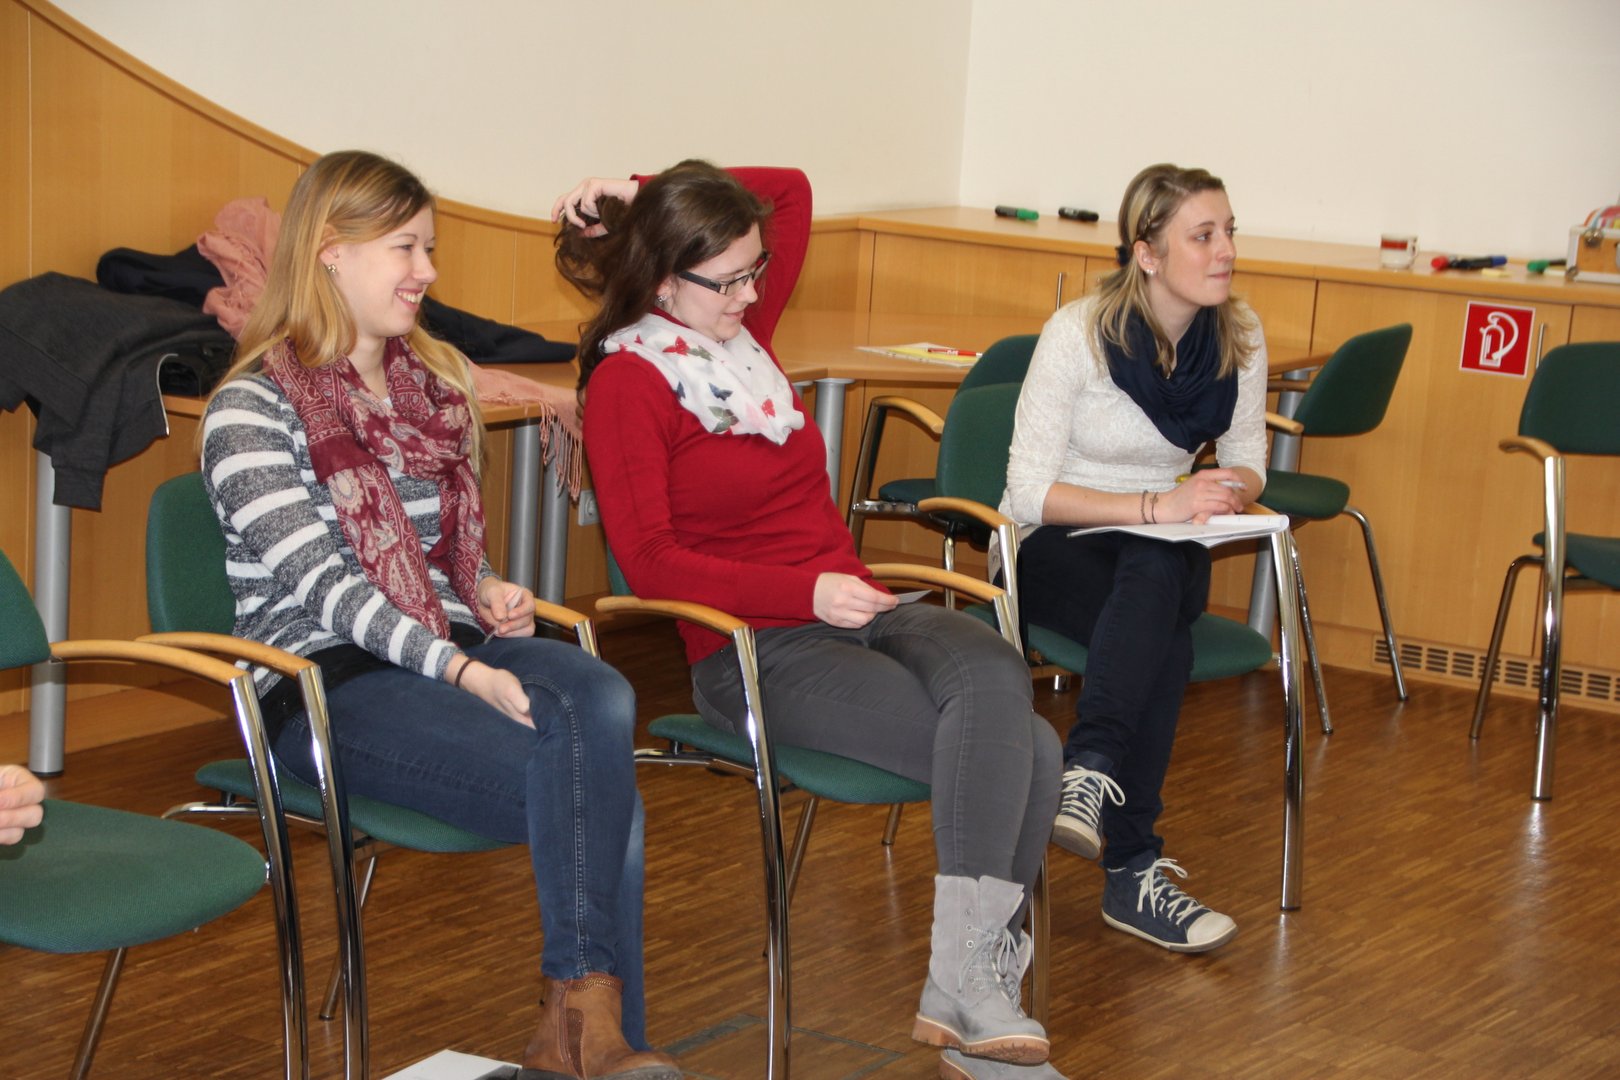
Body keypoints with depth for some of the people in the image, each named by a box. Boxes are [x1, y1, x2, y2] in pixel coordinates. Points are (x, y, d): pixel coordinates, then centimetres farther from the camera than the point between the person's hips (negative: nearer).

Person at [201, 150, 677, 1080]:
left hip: (448, 646, 6)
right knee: (591, 785, -30)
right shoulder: (252, 410, -4)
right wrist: (458, 669, -26)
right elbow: (321, 582, -15)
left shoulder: (438, 381, 19)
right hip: (324, 680, -6)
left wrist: (487, 595, 4)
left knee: (600, 698, -30)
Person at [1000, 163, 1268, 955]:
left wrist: (1224, 493, -15)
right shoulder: (1079, 332, -17)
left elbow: (1246, 466, 10)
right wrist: (1156, 505, -28)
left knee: (1158, 575, -36)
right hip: (1052, 551, -4)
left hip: (1159, 557, 4)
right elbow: (1029, 492, -19)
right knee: (1164, 638, -36)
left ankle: (1089, 775, -48)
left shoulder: (1239, 335, -3)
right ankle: (1133, 867, -42)